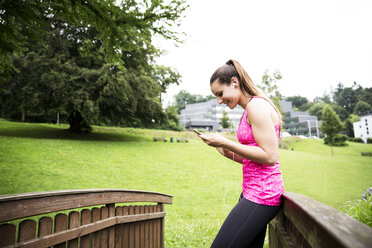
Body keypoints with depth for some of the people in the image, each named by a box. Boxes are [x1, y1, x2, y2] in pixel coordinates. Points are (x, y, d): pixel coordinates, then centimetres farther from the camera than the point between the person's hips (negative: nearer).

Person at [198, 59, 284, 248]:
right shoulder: (250, 109, 17)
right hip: (253, 192, 10)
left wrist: (225, 142, -16)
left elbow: (270, 156, -19)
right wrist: (228, 153, 4)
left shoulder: (256, 105, -13)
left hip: (260, 195, -10)